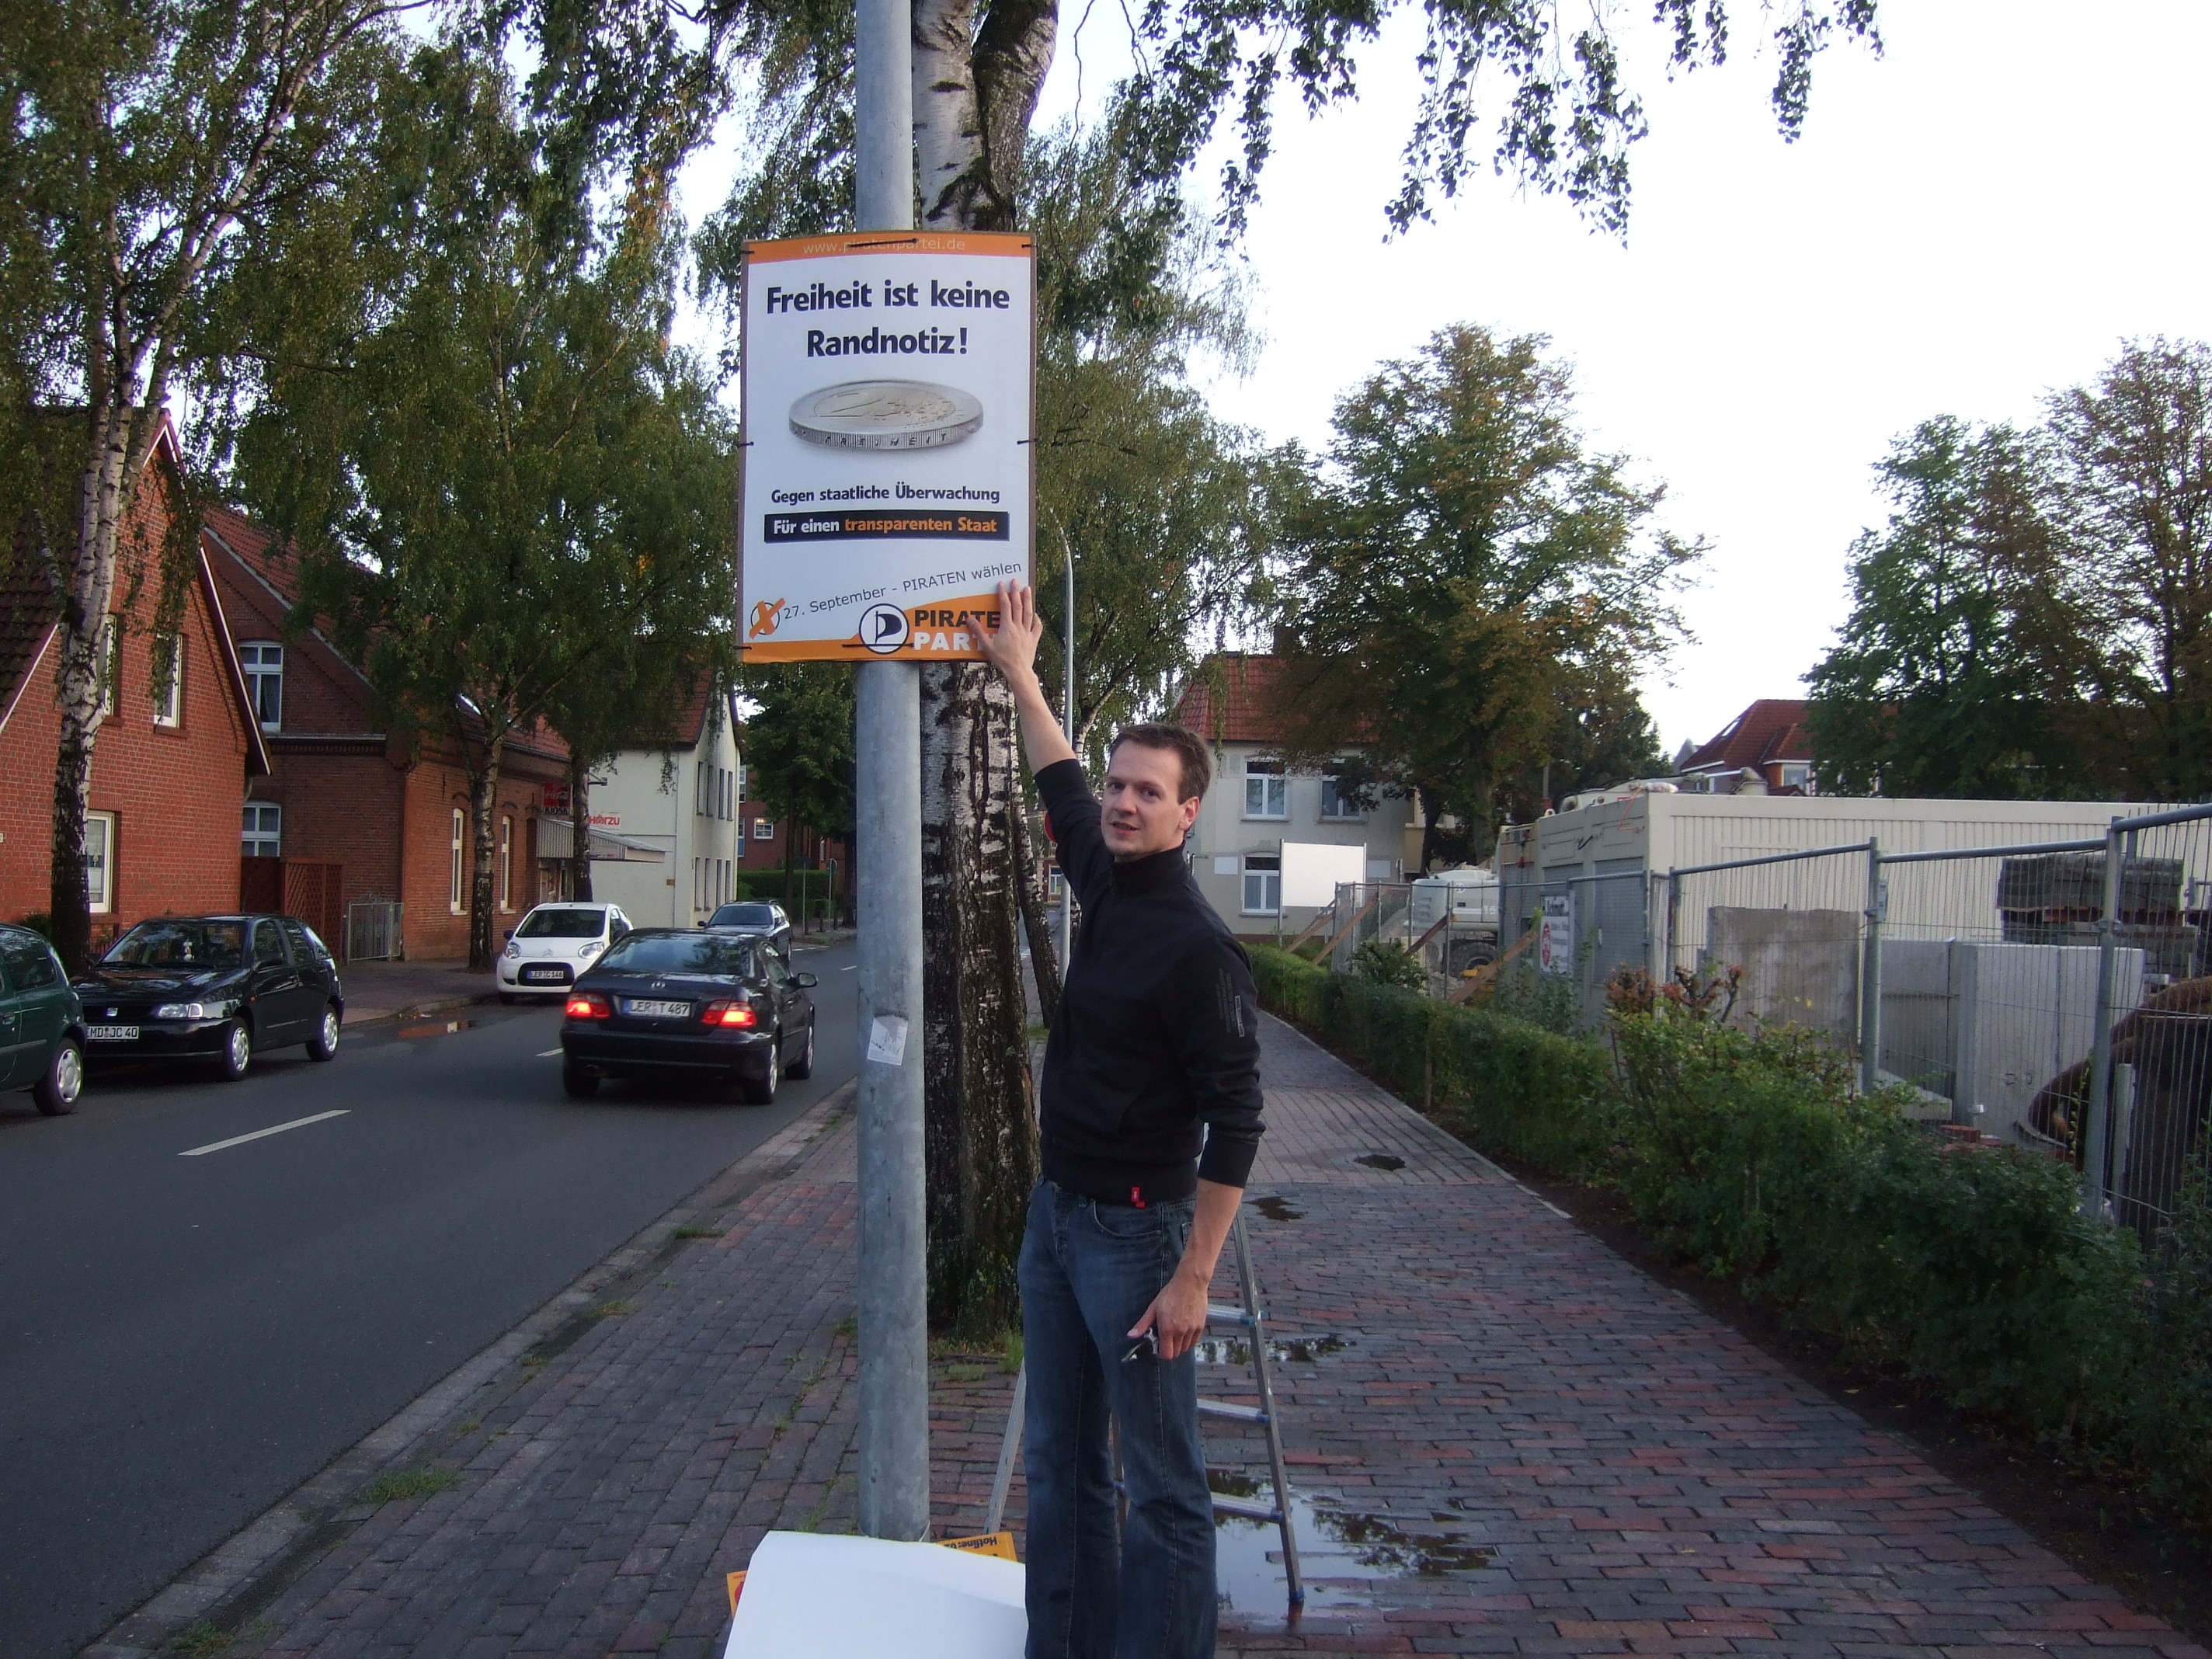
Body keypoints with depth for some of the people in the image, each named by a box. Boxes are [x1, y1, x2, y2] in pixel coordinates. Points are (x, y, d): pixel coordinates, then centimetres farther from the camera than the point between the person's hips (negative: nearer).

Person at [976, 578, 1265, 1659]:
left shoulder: (1199, 948, -17)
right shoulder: (1105, 884, 5)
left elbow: (1235, 1124, -19)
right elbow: (1061, 784, 26)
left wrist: (1192, 1279, -21)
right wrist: (1020, 673, 31)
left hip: (1134, 1229, -9)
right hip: (1053, 1212, 9)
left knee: (1161, 1483, 0)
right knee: (1057, 1463, 15)